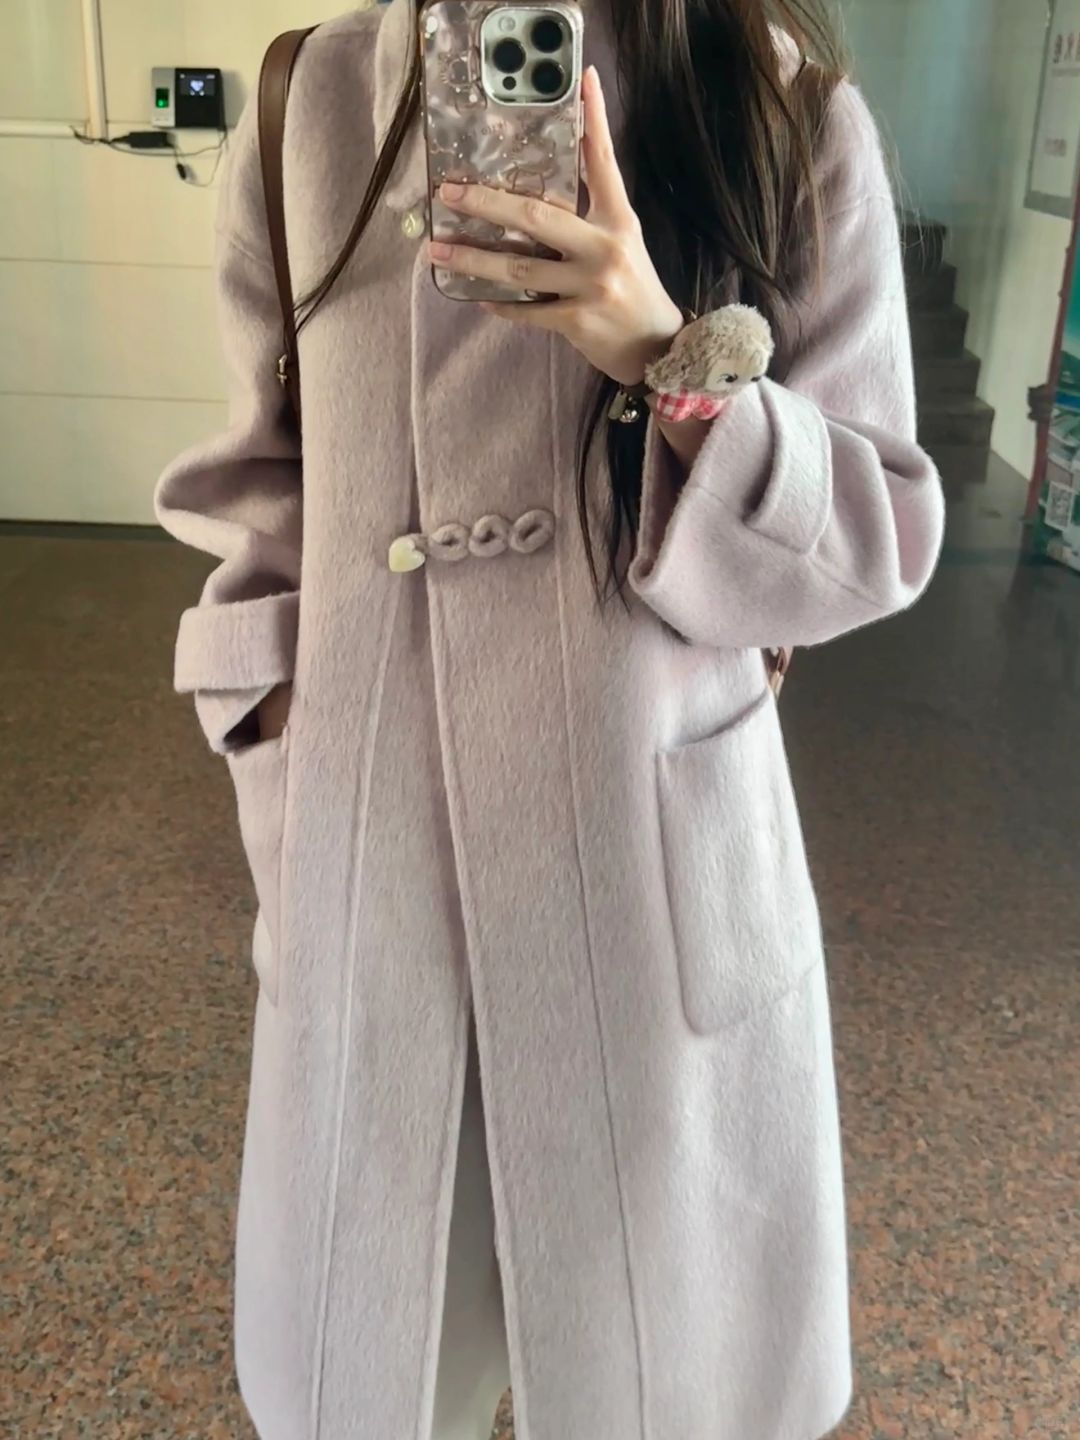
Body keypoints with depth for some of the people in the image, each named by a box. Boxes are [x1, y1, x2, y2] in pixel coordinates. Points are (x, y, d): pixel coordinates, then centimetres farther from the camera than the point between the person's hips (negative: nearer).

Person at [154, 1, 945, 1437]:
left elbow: (876, 530, -6)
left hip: (655, 847, -1)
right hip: (371, 844, 2)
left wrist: (673, 364, -23)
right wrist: (283, 751, 2)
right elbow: (267, 479, 10)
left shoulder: (792, 119, -4)